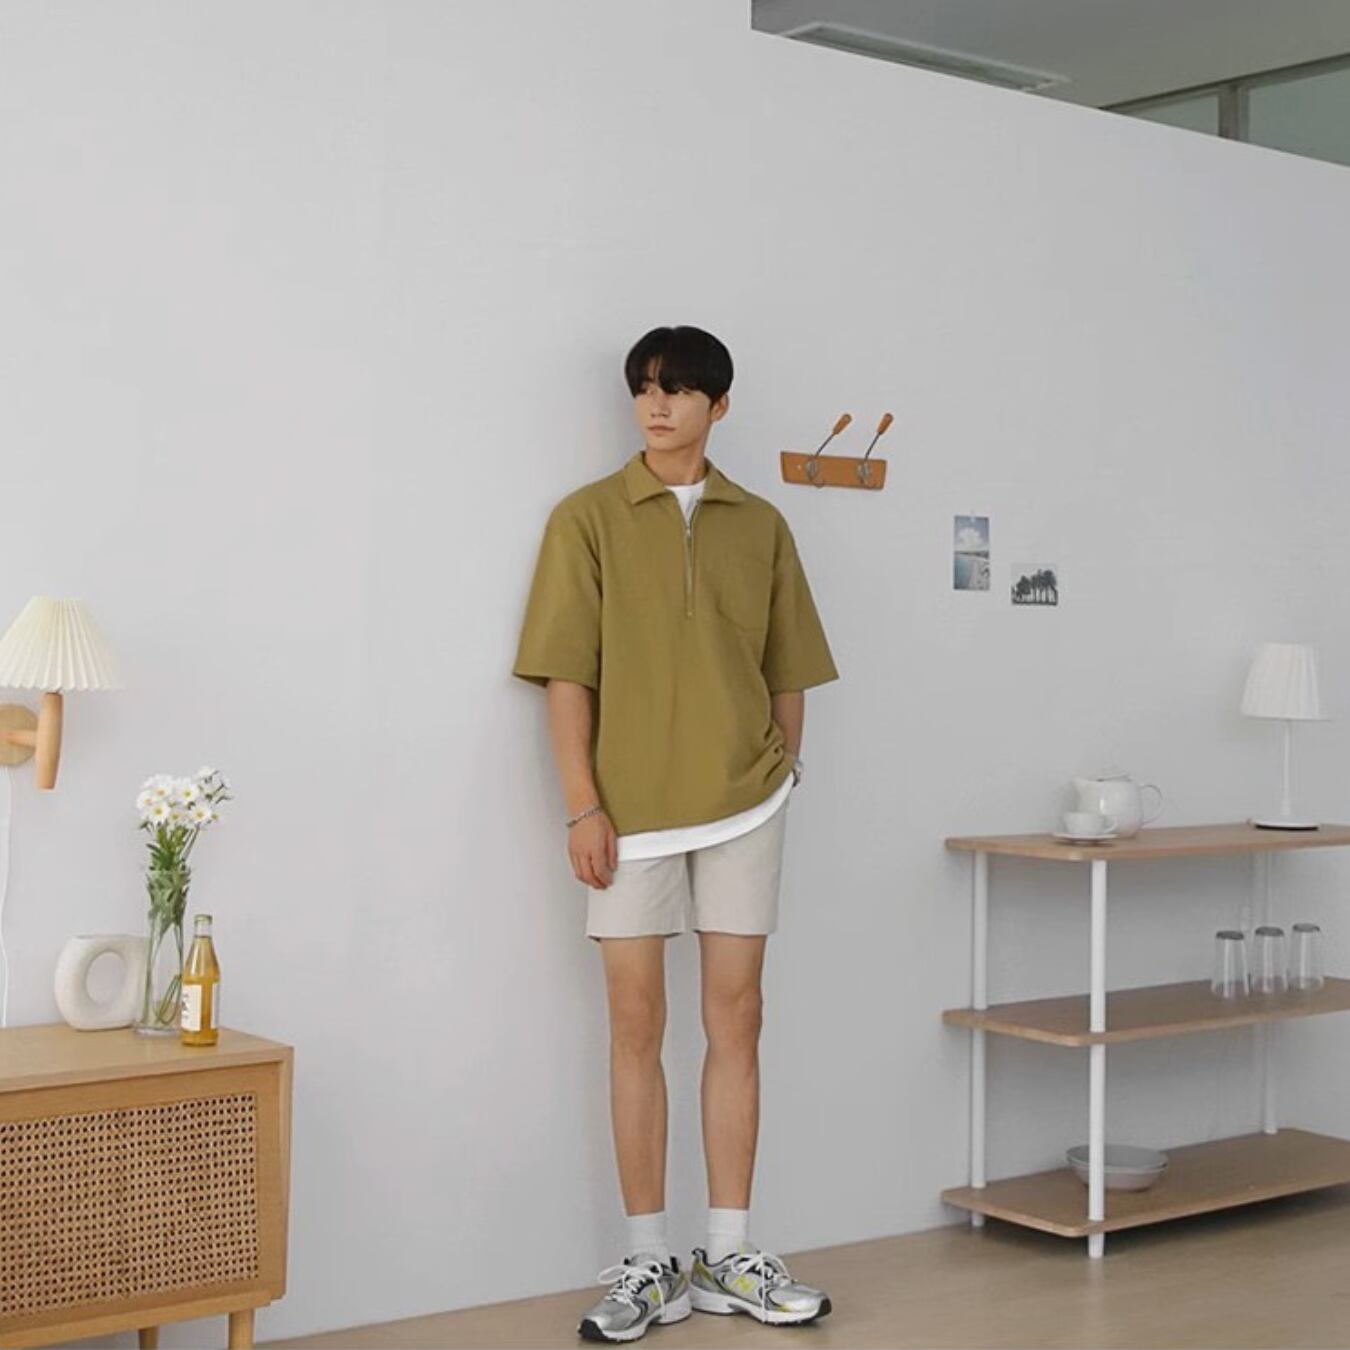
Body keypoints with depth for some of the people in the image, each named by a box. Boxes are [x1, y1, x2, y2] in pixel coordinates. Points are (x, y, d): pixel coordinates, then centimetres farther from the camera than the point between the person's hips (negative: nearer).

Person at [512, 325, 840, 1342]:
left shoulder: (761, 526, 7)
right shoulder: (588, 518, 0)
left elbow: (786, 672, 12)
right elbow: (567, 674, -4)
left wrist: (783, 774, 5)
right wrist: (582, 805, -9)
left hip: (743, 809, 2)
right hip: (632, 812, -2)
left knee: (736, 1020, 5)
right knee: (637, 1026, 2)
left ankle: (730, 1257, 15)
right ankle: (649, 1263, 11)